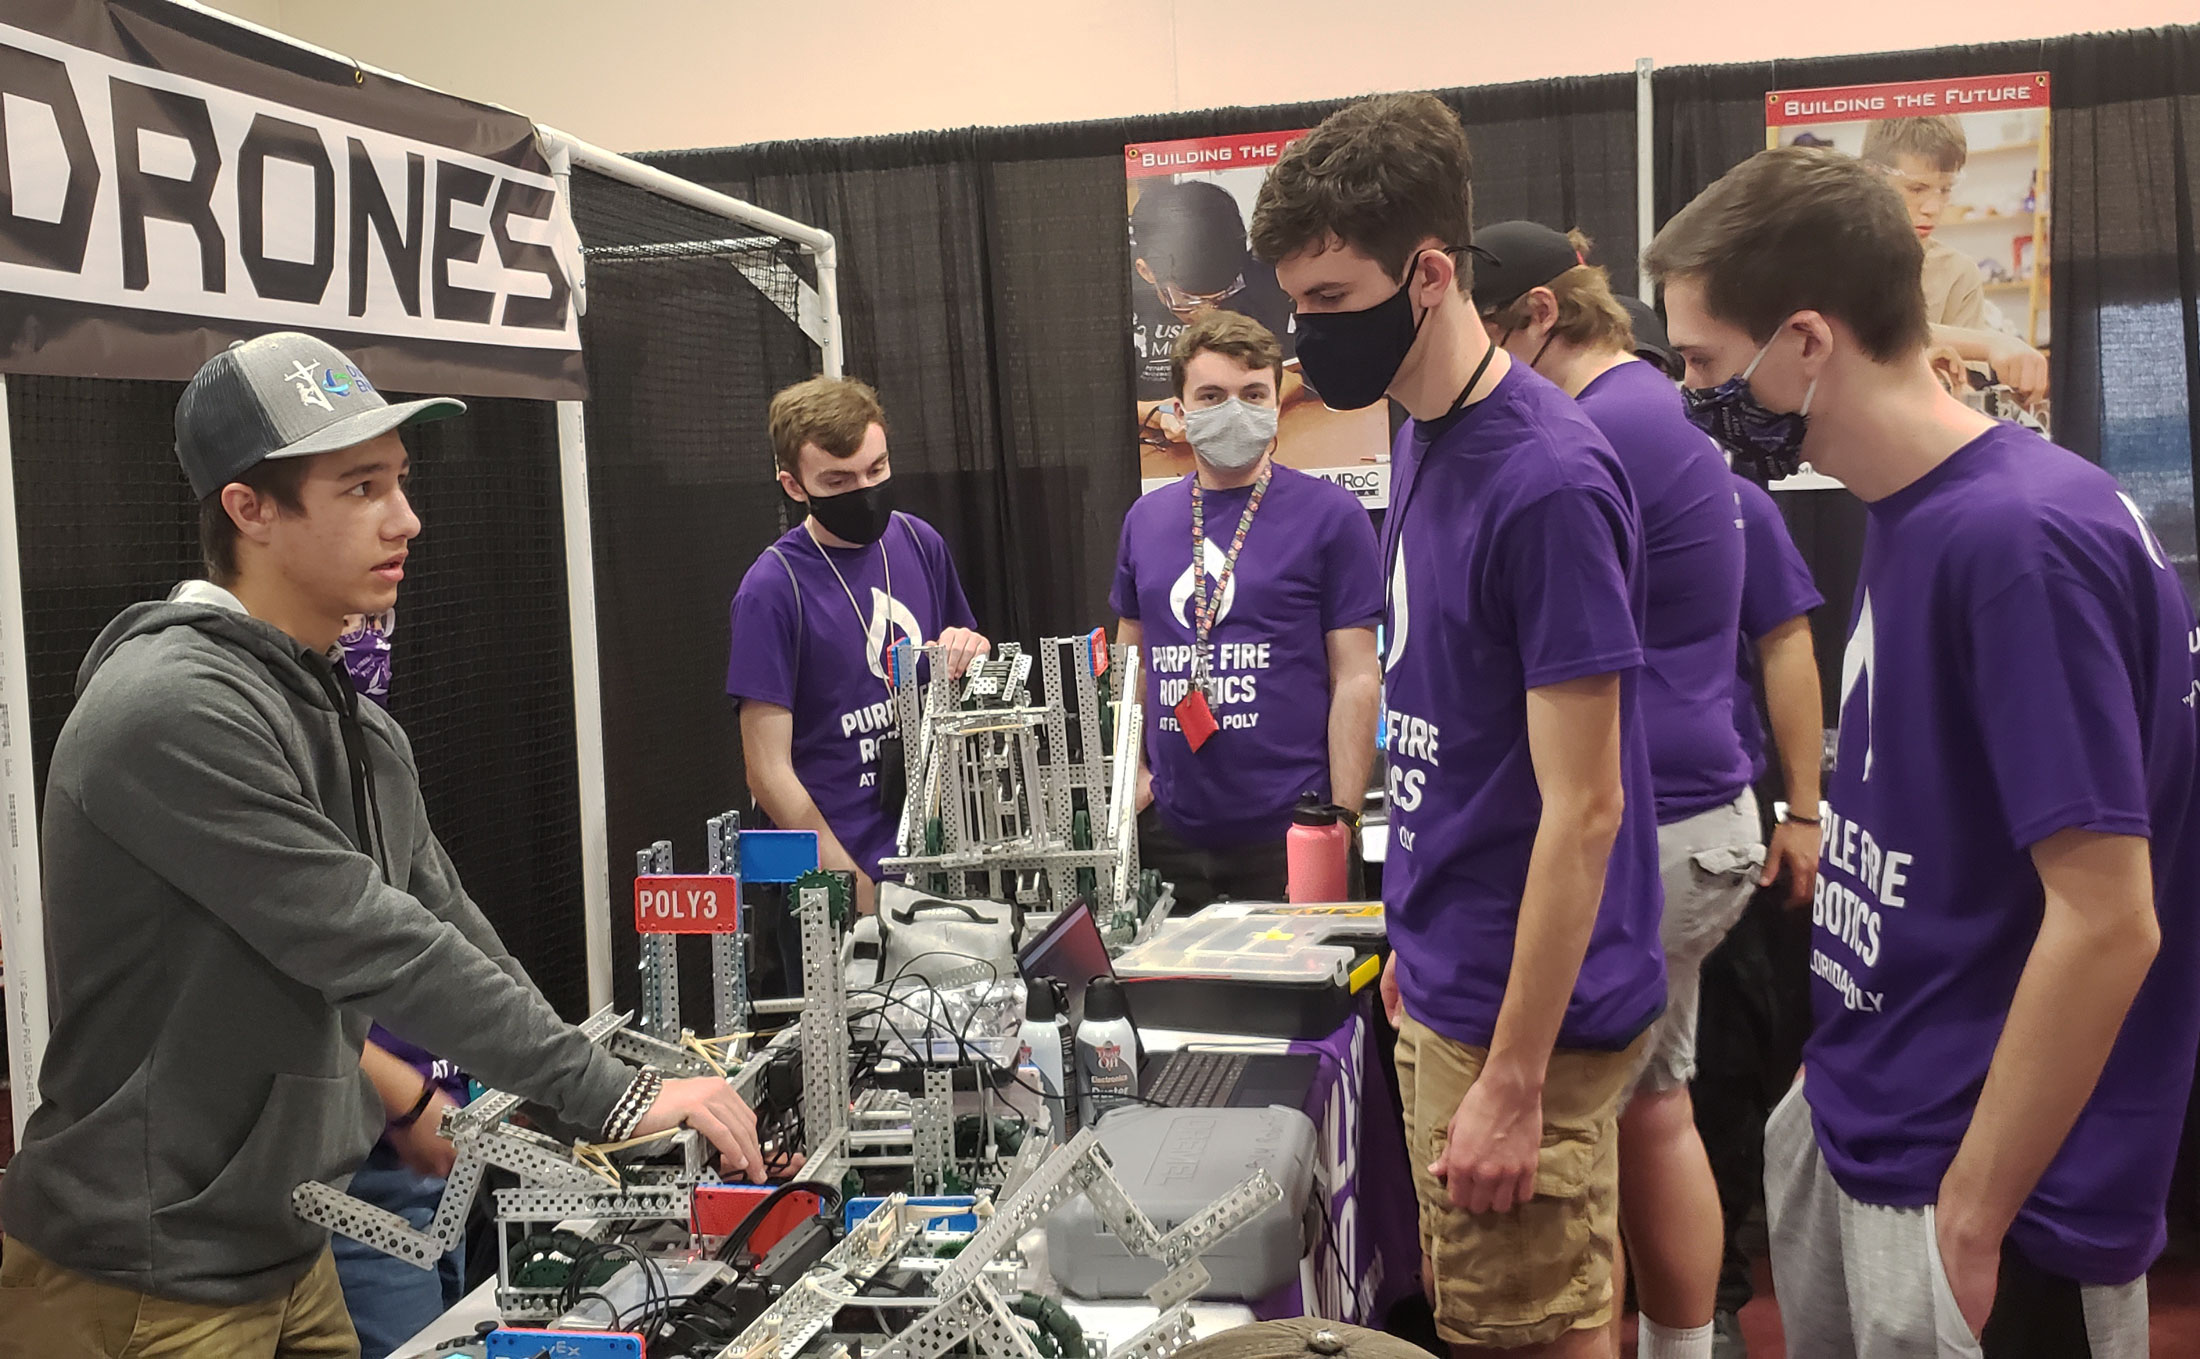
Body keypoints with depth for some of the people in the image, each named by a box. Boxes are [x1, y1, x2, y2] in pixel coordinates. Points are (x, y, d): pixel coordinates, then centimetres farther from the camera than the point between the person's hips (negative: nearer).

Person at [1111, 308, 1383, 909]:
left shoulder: (1330, 515, -4)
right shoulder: (1145, 520, 9)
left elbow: (1356, 678, -6)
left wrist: (1343, 821, -11)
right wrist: (1133, 771, 6)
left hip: (1286, 832, -4)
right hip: (1170, 829, 4)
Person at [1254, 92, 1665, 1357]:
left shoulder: (1547, 480, -22)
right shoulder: (1423, 437, 6)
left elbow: (1583, 807, -21)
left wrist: (1513, 1087, -19)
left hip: (1524, 1011, -9)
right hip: (1443, 986, 9)